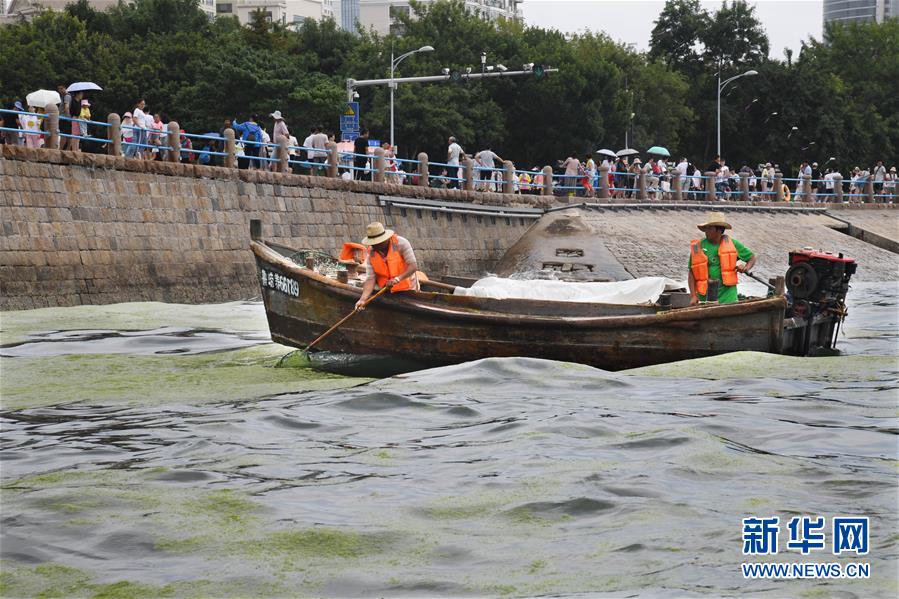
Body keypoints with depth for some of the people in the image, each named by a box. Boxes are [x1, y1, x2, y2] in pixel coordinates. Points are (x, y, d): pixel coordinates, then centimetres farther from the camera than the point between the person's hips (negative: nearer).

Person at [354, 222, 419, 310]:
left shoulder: (401, 243, -14)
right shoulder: (371, 255, -4)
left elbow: (413, 266, -20)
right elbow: (370, 278, -11)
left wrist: (397, 279, -35)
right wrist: (363, 299, -27)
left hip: (407, 290, -3)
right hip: (387, 293, 3)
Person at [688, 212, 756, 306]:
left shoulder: (731, 244, 5)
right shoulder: (698, 247, 2)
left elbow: (752, 258, 18)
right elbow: (692, 274, 4)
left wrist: (746, 268, -4)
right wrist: (693, 296, -4)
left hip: (727, 296, 0)